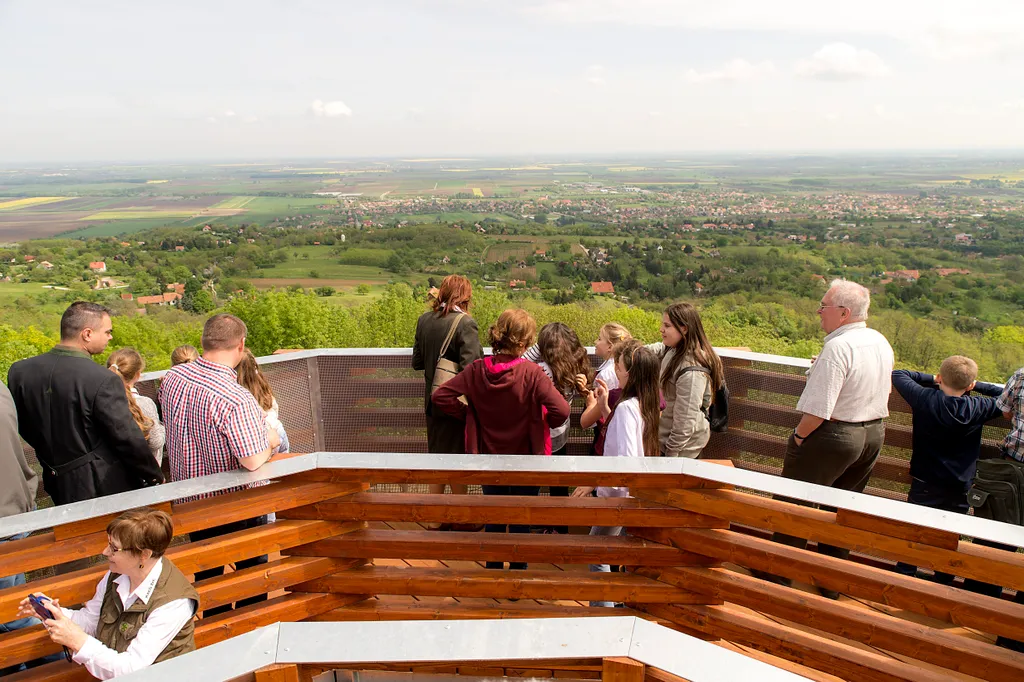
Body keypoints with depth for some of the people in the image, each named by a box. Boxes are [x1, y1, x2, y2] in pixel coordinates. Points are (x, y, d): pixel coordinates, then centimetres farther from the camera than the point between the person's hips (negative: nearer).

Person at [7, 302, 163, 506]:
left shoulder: (19, 371, -4)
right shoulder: (103, 381, -24)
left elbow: (24, 428, 8)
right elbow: (129, 439, -18)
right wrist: (156, 476, -4)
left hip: (57, 484, 6)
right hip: (105, 486, -6)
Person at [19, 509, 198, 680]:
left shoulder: (173, 603, -23)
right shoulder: (116, 574, -2)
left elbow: (131, 669, -23)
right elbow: (90, 620, 13)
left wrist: (78, 640, -26)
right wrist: (56, 612, -4)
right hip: (110, 675, 6)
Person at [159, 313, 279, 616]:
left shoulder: (172, 377, -10)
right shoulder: (236, 399, -33)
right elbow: (254, 461, -34)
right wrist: (270, 440, -12)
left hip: (189, 498, 6)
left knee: (207, 570, 25)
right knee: (252, 568, 18)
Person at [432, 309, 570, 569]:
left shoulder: (476, 370, -12)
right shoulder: (531, 373, -23)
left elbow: (440, 397, -11)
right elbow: (561, 411, -28)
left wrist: (468, 414, 0)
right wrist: (543, 423, -6)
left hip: (489, 458, 3)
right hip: (524, 459, -3)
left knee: (494, 519, 20)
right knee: (521, 521, 15)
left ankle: (493, 568, 33)